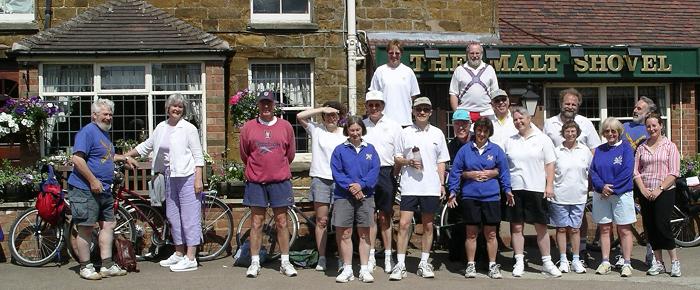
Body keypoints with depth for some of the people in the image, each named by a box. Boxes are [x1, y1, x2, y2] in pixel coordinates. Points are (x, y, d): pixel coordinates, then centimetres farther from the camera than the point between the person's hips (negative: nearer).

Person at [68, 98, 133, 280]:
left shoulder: (104, 133, 18)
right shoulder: (87, 131, -12)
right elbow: (77, 159, -21)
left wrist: (123, 158, 24)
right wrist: (93, 181, -21)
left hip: (103, 190, 10)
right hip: (86, 190, -10)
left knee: (108, 225, 9)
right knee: (86, 229, -2)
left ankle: (107, 265, 15)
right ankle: (85, 267, 8)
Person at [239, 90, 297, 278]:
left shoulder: (285, 126, 2)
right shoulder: (248, 127, 1)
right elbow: (244, 155, 13)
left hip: (280, 181, 0)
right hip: (256, 181, 0)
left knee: (282, 222, 5)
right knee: (257, 223, 5)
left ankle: (285, 262, 13)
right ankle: (254, 263, 13)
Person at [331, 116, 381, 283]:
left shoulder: (370, 149, 8)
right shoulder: (340, 150, 4)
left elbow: (375, 170, -2)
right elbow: (336, 172, -3)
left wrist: (361, 184, -15)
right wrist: (350, 187, -15)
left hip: (365, 196, 1)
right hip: (344, 197, -1)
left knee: (364, 234, 6)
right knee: (344, 234, 0)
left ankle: (364, 269, 12)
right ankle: (347, 270, 9)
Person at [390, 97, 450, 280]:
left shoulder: (437, 133, 8)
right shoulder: (405, 133, 5)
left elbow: (441, 162, 11)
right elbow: (396, 158, 7)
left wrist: (442, 184, 4)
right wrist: (408, 162, -13)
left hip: (431, 187, 2)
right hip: (409, 187, -1)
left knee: (428, 226, 9)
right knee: (404, 224, -6)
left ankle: (424, 263, 19)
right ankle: (400, 265, 0)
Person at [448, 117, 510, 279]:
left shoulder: (496, 150, 4)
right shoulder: (465, 150, 3)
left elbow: (503, 171, 6)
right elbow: (455, 171, 4)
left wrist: (507, 190, -2)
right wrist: (453, 191, -1)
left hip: (491, 197, 0)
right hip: (469, 197, 0)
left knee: (491, 234, 6)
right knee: (471, 233, 7)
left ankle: (492, 266, 17)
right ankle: (470, 265, 17)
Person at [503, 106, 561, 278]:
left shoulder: (542, 139, 5)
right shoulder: (510, 142, 11)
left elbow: (550, 164, 3)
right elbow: (504, 166, 12)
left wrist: (549, 185, -6)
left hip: (536, 188, -2)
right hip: (515, 189, 2)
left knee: (541, 227, 3)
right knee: (516, 227, 4)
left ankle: (547, 262, 13)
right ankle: (519, 263, 11)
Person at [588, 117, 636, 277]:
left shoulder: (626, 148, 0)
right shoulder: (599, 150, 11)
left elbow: (627, 171, -10)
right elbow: (592, 171, 4)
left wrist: (611, 187, -15)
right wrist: (601, 187, -13)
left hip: (621, 194, -4)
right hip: (601, 195, 4)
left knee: (624, 230, 0)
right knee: (604, 229, 6)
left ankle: (627, 264, 6)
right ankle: (605, 262, 13)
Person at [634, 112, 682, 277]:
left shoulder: (669, 146, 0)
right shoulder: (642, 148, 10)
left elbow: (674, 172, -6)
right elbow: (636, 171, 8)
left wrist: (659, 189, -14)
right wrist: (643, 189, -6)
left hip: (665, 192, -4)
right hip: (646, 194, 4)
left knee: (662, 225, -11)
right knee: (649, 227, 5)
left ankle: (675, 261, 3)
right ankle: (658, 263, 15)